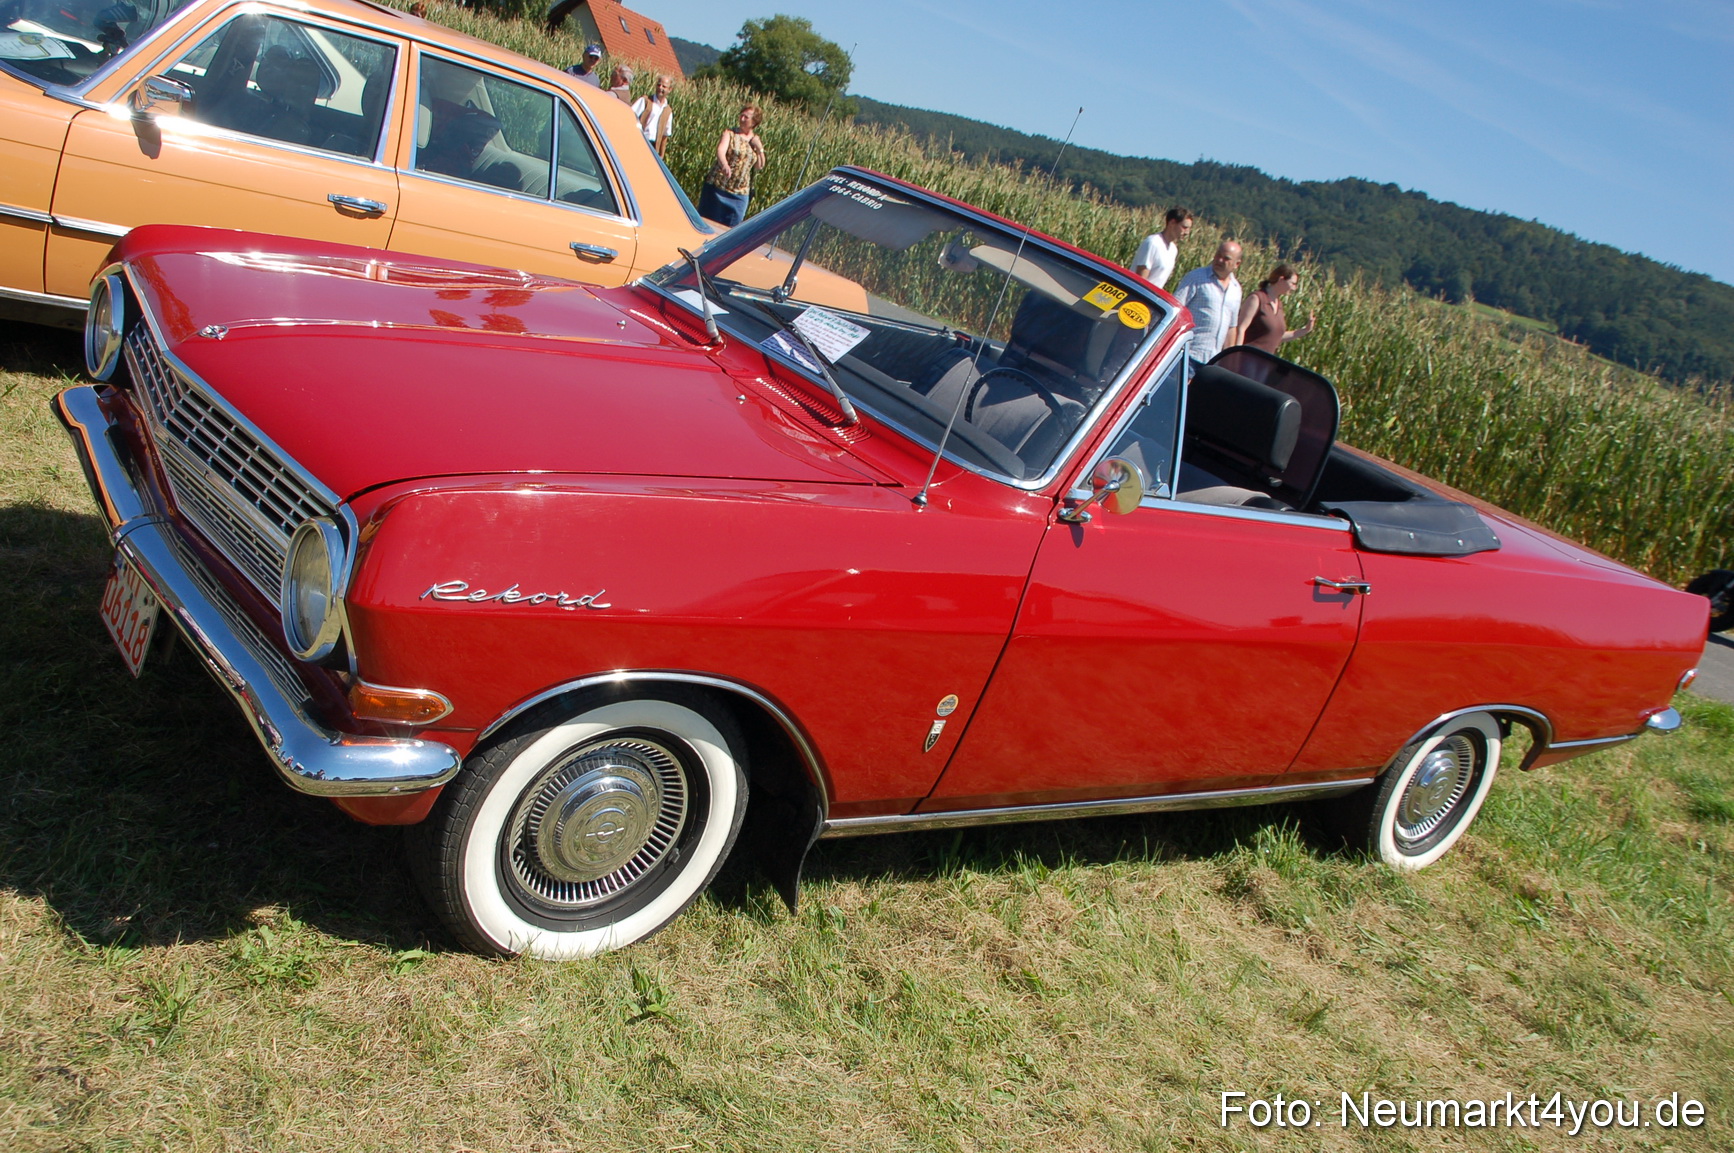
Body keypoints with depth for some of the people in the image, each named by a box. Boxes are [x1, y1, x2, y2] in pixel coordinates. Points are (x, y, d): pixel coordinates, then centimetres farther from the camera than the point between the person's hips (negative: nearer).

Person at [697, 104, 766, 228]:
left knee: (730, 227, 3)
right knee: (707, 220, 2)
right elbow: (721, 151, -21)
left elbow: (760, 166, 10)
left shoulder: (756, 140, 9)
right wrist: (724, 165, -42)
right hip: (718, 186, -3)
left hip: (740, 193, 3)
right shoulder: (730, 133, -3)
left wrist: (760, 148, -7)